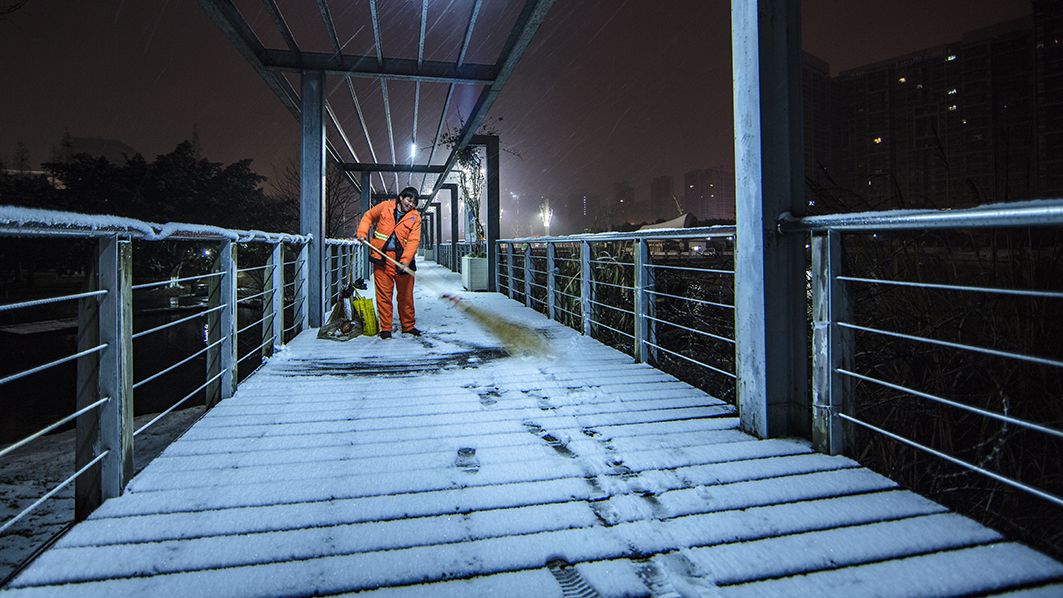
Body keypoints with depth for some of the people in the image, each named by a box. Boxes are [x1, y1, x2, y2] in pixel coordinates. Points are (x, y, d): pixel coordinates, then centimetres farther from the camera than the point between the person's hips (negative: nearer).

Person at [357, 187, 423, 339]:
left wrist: (405, 261, -22)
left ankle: (408, 326, 23)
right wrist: (362, 233, 3)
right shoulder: (385, 206, 3)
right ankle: (385, 328, 8)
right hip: (382, 257, -1)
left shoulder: (415, 217, 0)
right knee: (384, 293, 1)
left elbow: (413, 241, -9)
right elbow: (368, 216, 18)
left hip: (403, 259, 1)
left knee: (406, 294, 9)